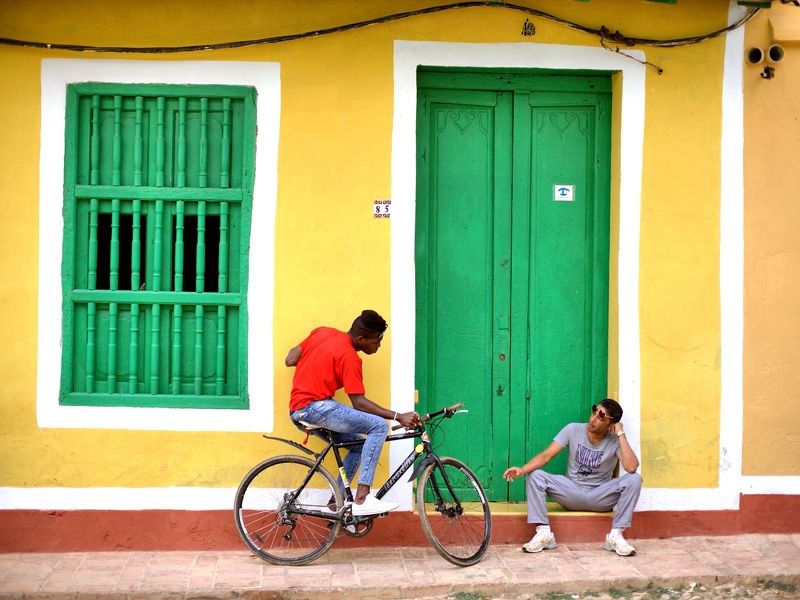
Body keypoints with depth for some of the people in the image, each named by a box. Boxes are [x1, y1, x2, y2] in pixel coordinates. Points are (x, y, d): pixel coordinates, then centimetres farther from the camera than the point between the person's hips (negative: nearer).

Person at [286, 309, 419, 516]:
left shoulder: (323, 332, 10)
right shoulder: (349, 358, -12)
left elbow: (290, 360, 9)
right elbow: (359, 402, -14)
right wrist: (398, 417, -16)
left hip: (298, 411, 9)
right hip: (314, 407, -9)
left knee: (359, 443, 16)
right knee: (379, 426, -16)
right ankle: (362, 499, -20)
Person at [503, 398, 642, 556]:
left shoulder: (615, 441, -10)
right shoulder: (573, 430, -7)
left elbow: (631, 467, -28)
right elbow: (546, 455, -13)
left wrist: (621, 434, -23)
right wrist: (522, 470, -31)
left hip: (600, 498, -1)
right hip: (572, 492, 1)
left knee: (634, 479, -27)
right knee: (534, 475, -21)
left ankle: (615, 535, -21)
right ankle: (543, 533, -24)